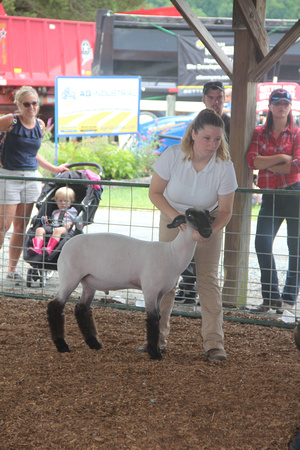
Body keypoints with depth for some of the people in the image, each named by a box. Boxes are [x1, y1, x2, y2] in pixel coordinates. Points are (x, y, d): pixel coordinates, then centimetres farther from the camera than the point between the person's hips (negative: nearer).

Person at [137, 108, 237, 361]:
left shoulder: (224, 166, -25)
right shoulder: (172, 156, -25)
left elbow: (225, 211, -18)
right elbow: (155, 192, -13)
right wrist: (175, 216, -27)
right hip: (172, 217, 1)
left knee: (208, 278, -8)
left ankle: (214, 343, -6)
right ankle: (158, 337, 9)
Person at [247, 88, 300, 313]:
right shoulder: (260, 133, 9)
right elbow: (252, 160, -6)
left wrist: (267, 165, -6)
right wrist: (280, 158, -13)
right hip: (270, 195, 2)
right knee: (262, 243, -10)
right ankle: (271, 297, 0)